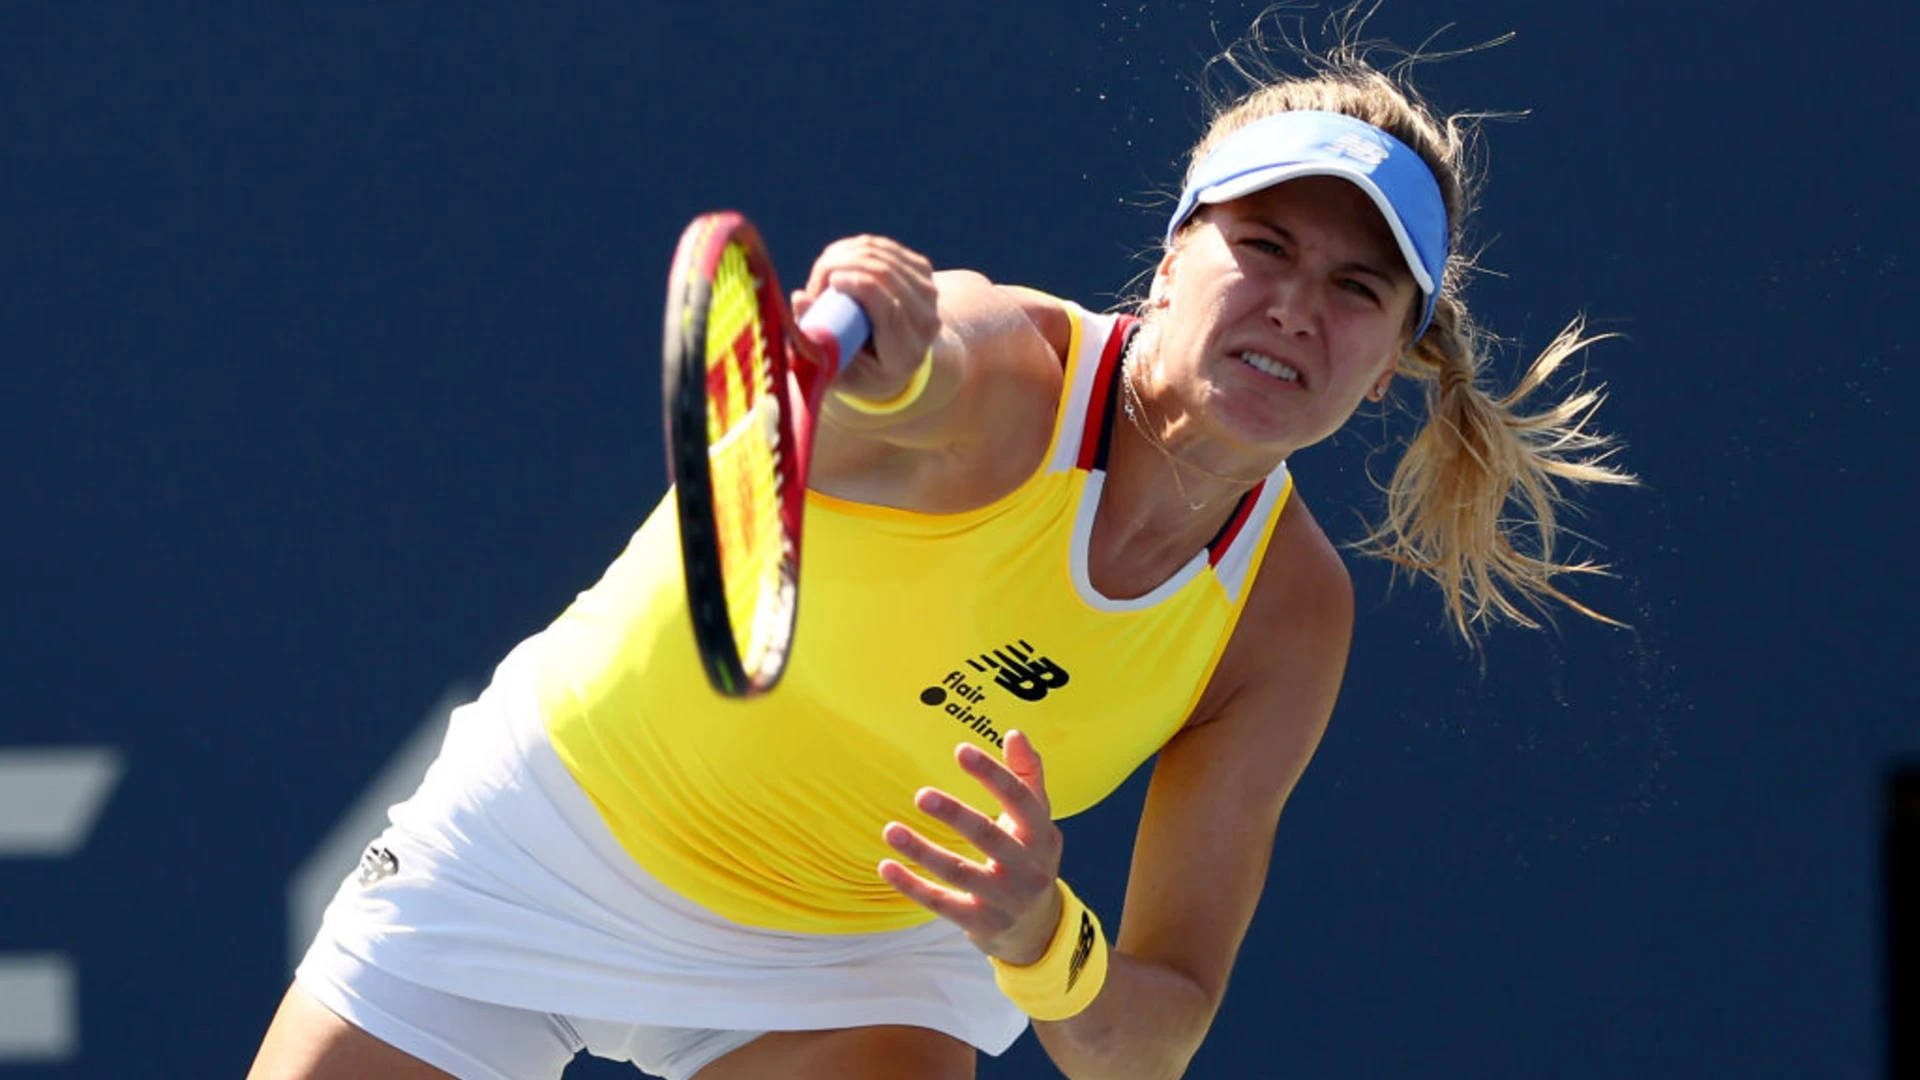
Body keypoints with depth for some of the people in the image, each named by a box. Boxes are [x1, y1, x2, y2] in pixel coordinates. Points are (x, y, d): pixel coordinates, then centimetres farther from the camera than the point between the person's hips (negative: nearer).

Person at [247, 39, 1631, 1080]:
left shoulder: (1287, 616, -16)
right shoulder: (991, 377, -27)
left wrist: (1040, 945, -37)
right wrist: (868, 350, -77)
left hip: (861, 957, 3)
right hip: (553, 833, -3)